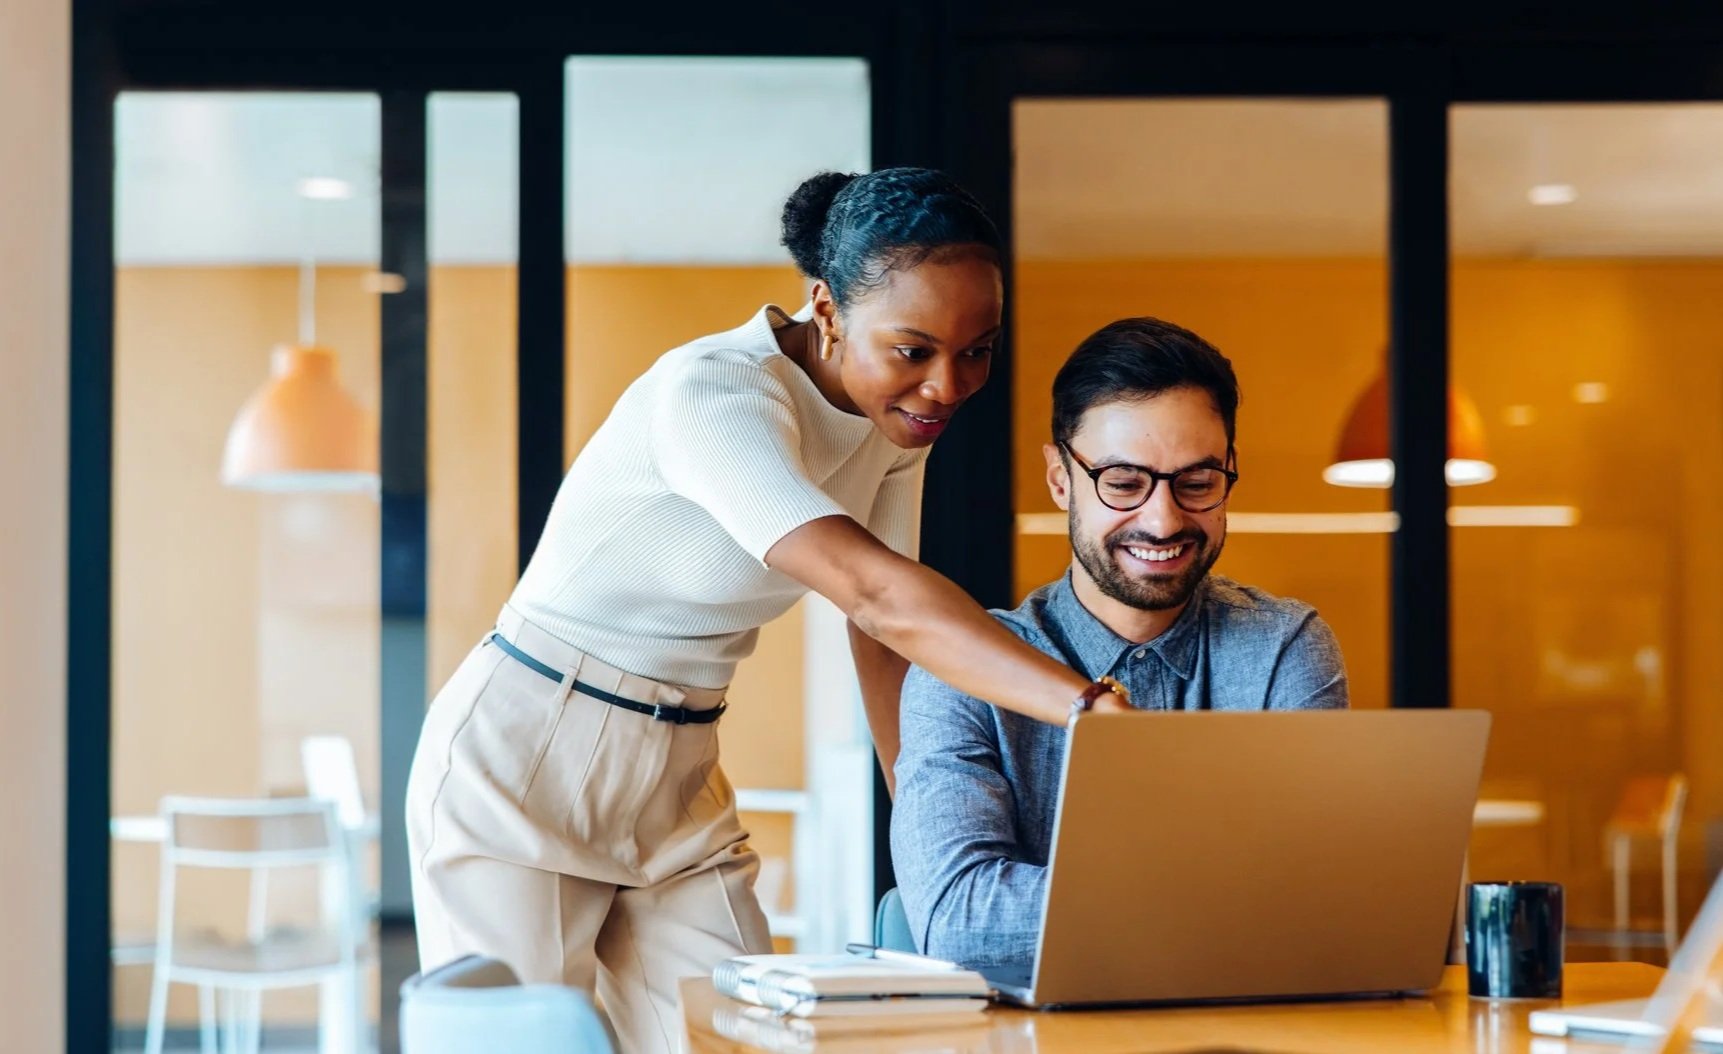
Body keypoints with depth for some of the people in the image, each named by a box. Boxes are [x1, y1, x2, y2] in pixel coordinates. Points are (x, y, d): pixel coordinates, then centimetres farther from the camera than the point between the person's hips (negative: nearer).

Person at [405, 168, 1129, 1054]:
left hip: (679, 784, 7)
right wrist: (1092, 706, -48)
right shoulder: (712, 395, -27)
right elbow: (874, 591, -39)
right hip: (520, 775, -7)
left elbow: (883, 636, 2)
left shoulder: (897, 417, -2)